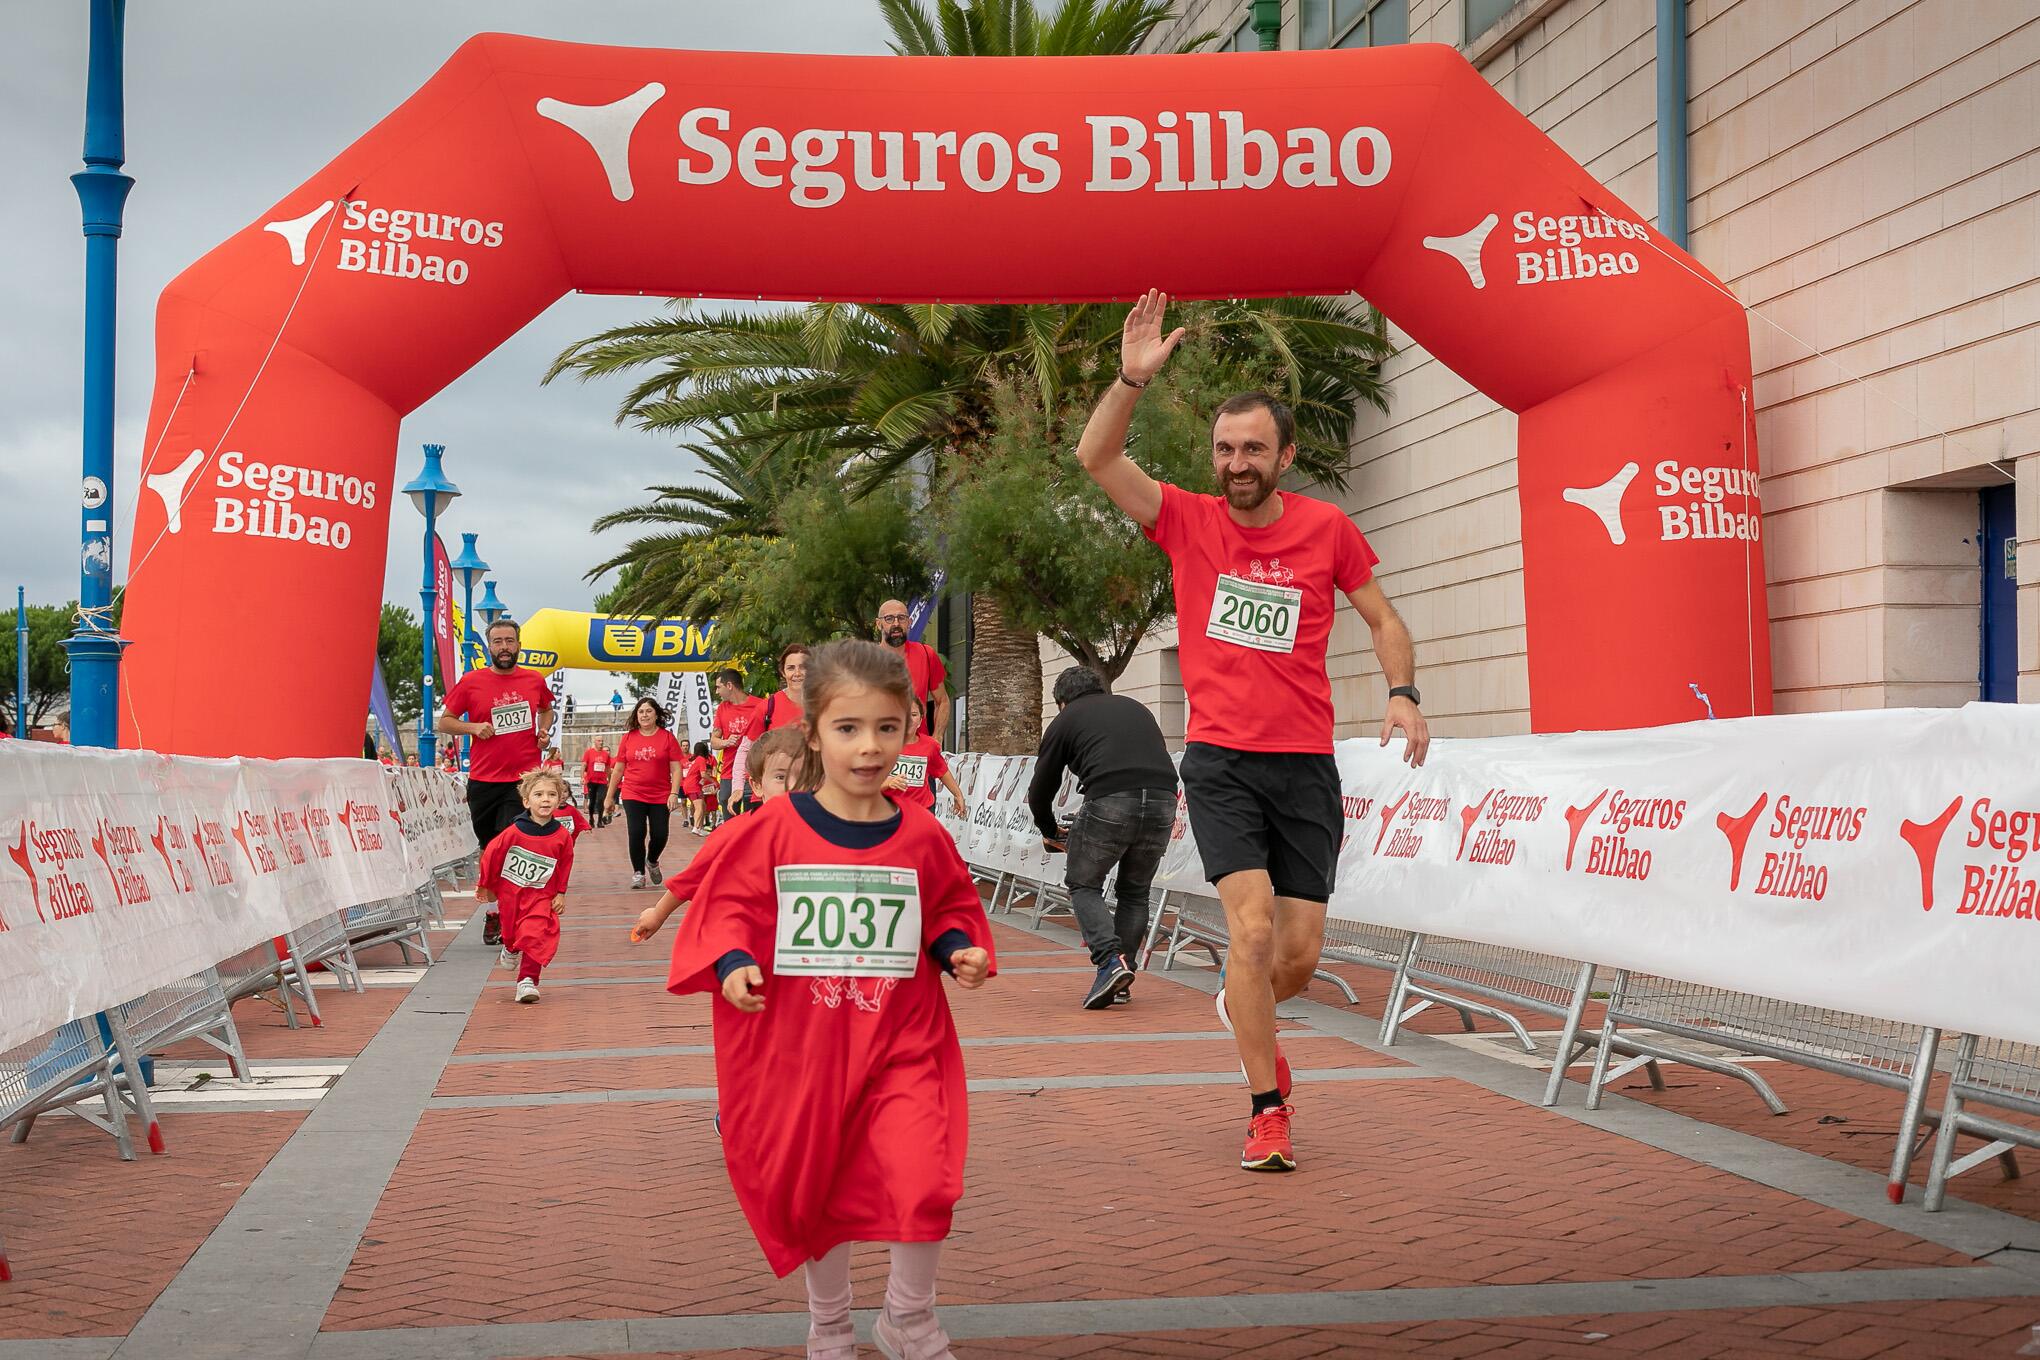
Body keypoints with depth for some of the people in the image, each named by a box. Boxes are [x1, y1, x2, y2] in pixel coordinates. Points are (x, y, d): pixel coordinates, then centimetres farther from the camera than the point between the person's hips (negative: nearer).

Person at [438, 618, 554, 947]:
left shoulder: (534, 681, 6)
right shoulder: (471, 682, -1)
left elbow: (546, 707, 28)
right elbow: (444, 722, 5)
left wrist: (543, 731, 9)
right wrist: (473, 727, -12)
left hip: (523, 779, -1)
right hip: (483, 781, 1)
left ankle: (497, 916, -6)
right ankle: (494, 912, 25)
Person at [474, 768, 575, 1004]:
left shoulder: (562, 836, -12)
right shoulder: (514, 832, -17)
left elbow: (565, 867, 2)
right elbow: (492, 855, -5)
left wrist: (561, 894, 3)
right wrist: (484, 885, 5)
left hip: (541, 896, -1)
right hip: (510, 893, 1)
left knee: (535, 936, -15)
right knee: (510, 930, 19)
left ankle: (527, 981, -8)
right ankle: (510, 949, 54)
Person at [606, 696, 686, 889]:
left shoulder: (667, 737, -1)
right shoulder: (628, 738, 4)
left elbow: (676, 768, -2)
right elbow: (618, 769, 9)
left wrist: (674, 793, -13)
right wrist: (610, 797, 10)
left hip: (660, 796, -1)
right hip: (633, 795, 1)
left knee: (660, 835, 0)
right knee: (636, 833, -8)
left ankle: (652, 862, 32)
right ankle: (638, 873, 10)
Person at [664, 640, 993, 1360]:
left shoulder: (921, 837, -1)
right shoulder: (773, 829, -8)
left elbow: (953, 907, 14)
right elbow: (730, 907, -1)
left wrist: (960, 948, -4)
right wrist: (731, 963, -19)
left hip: (900, 1045, 1)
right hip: (801, 1048, 0)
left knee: (925, 1182, -13)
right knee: (815, 1189, 12)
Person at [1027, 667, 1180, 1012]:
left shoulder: (1065, 720, 19)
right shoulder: (1137, 708, 32)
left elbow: (1040, 789, 23)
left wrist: (1051, 833, 42)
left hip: (1111, 801, -4)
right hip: (1163, 800, 4)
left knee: (1083, 883, 14)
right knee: (1135, 891, 22)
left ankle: (1111, 959, -6)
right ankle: (1122, 975, 16)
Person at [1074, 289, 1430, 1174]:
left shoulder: (1327, 529, 0)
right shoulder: (1188, 521, -1)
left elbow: (1381, 617, 11)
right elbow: (1096, 458, -12)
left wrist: (1402, 693, -6)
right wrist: (1133, 378, -26)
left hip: (1306, 765, 2)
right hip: (1219, 760, -1)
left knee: (1299, 954, 4)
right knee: (1252, 926, -16)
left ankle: (1242, 1009, 41)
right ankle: (1267, 1107, 1)